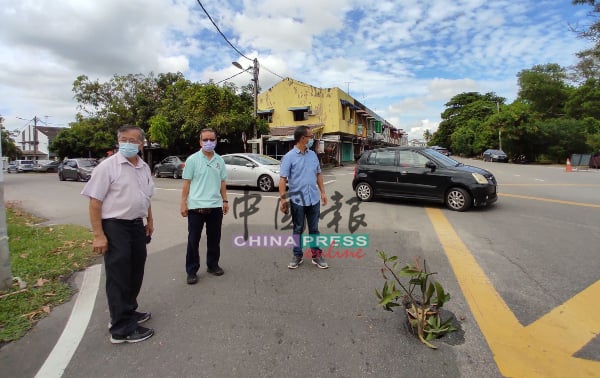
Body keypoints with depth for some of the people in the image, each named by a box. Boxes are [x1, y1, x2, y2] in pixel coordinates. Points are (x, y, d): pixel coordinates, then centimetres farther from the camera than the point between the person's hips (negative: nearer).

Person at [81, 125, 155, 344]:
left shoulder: (144, 168, 8)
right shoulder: (107, 166, -12)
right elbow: (95, 202, -14)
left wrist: (149, 221, 17)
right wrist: (98, 235, -18)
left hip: (137, 225, 7)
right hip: (115, 226, -7)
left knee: (135, 273, 17)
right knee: (118, 277, 0)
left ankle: (129, 311, 37)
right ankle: (121, 328, 12)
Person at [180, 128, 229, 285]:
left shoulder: (220, 160, 8)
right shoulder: (192, 160, -4)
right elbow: (186, 183, -4)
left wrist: (225, 200, 10)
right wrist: (183, 203, -7)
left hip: (215, 206, 4)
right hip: (196, 206, -4)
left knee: (214, 239, 14)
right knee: (193, 240, 4)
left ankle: (212, 265, 30)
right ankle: (192, 271, 16)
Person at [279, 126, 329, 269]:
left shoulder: (313, 155, 7)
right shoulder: (289, 157, -9)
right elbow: (283, 179, -12)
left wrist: (323, 192, 10)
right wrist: (283, 199, -18)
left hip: (314, 199, 4)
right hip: (297, 200, -4)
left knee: (314, 229, 12)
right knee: (298, 229, 10)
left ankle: (317, 255, 22)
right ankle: (297, 255, 24)